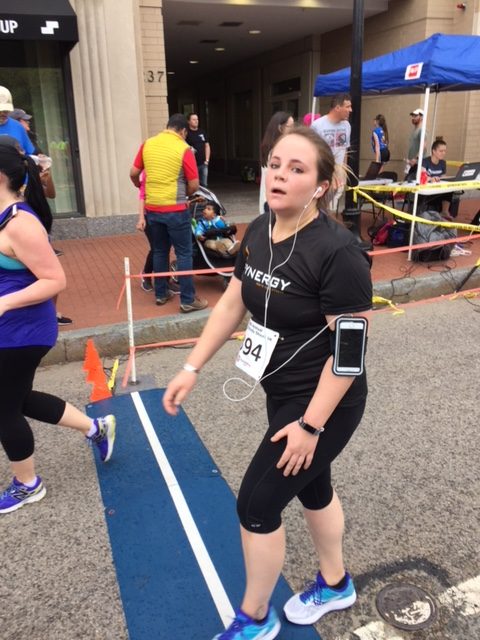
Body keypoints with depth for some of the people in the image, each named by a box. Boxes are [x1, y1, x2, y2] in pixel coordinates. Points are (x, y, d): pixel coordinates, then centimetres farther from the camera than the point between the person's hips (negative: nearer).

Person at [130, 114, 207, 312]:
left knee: (159, 251, 17)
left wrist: (140, 186, 32)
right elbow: (194, 185, -9)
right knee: (184, 254, 1)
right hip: (175, 209, -5)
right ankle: (188, 301, 3)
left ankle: (161, 293, 25)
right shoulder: (183, 149, -9)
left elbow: (133, 173, 11)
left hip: (152, 208, 5)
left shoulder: (147, 144, 5)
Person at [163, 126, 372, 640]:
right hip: (283, 393, 8)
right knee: (312, 487, 24)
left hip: (324, 403, -7)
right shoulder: (259, 232, -3)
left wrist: (310, 425, -19)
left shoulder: (337, 251, -26)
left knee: (256, 504, 2)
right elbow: (232, 304, 6)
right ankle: (334, 585, 52)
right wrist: (192, 368, 3)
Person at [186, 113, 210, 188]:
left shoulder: (202, 132, 13)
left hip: (203, 164, 5)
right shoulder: (187, 133, -4)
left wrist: (207, 160, 7)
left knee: (204, 184, 9)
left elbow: (207, 146, 16)